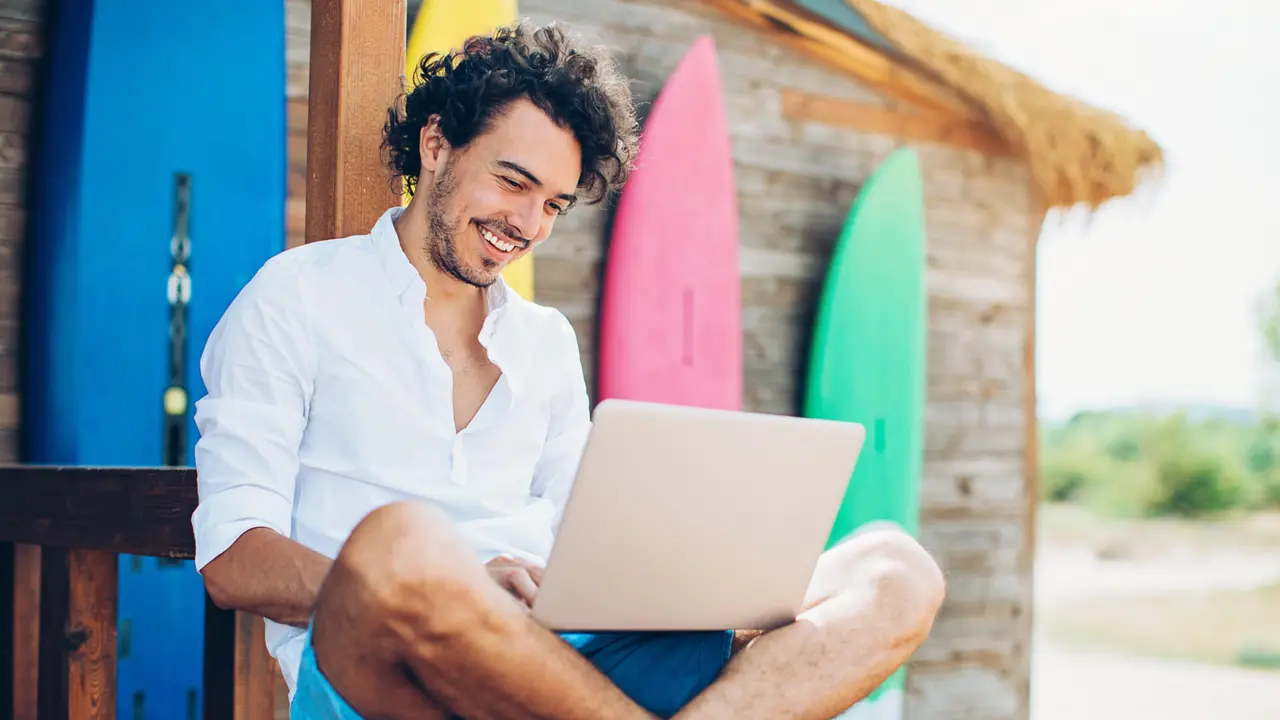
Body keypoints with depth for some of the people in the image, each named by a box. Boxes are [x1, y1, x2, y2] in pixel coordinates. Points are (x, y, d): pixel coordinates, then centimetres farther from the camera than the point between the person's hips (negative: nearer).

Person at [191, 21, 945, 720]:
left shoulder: (549, 341, 27)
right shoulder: (299, 297, 10)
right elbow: (232, 562, -1)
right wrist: (461, 588, -18)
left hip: (570, 655, 5)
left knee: (898, 573, -13)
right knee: (400, 541, -41)